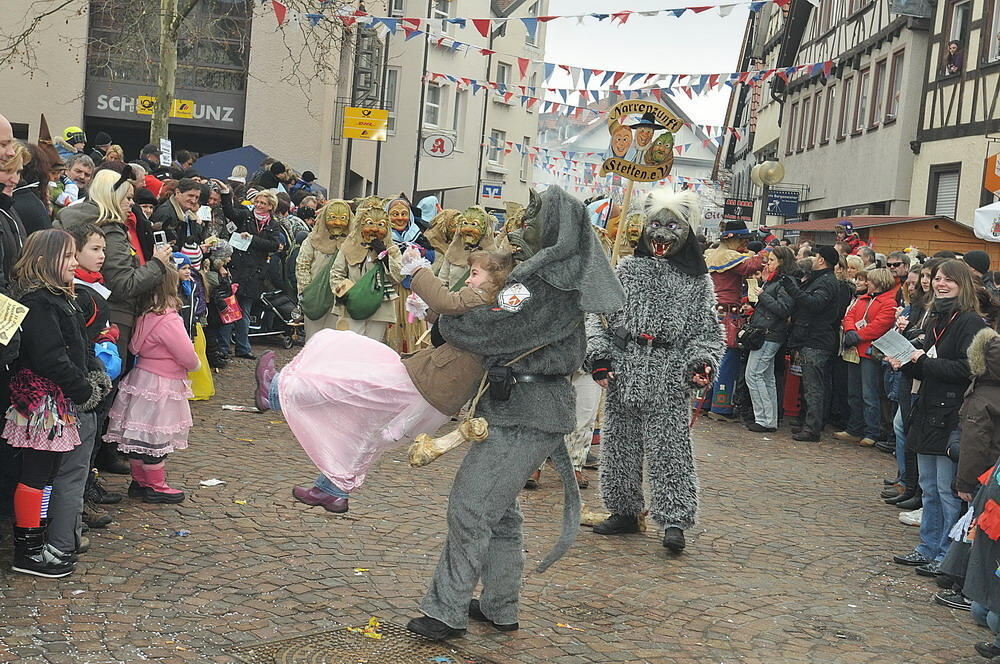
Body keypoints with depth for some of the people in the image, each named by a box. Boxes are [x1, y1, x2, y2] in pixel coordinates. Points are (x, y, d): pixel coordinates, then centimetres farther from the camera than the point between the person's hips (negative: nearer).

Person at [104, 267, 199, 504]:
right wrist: (195, 364, 4)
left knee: (138, 435, 15)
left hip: (142, 376, 9)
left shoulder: (144, 317, 3)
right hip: (160, 386, -9)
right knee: (156, 438, 2)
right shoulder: (168, 321, -22)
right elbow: (187, 356, -19)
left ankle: (139, 481, 28)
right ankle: (156, 487, 13)